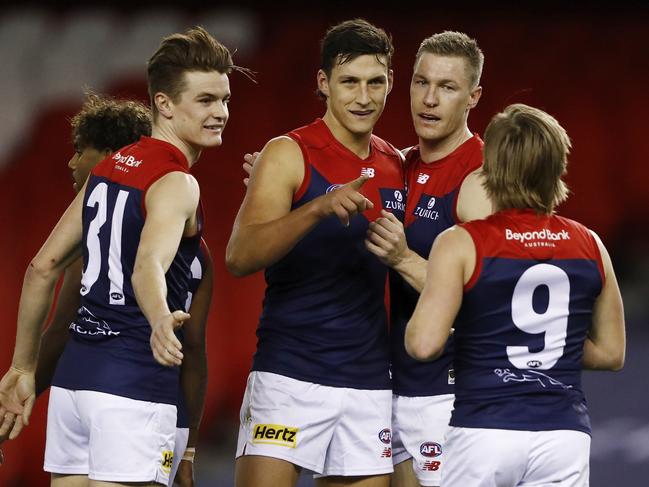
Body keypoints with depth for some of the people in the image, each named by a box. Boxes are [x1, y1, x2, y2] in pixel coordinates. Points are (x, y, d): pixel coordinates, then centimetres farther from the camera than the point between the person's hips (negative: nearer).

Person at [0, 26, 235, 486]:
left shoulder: (108, 169, 15)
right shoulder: (176, 183, -10)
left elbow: (42, 268, 17)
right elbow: (148, 265, -30)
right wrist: (160, 320, -50)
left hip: (73, 375, 8)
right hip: (134, 384, -8)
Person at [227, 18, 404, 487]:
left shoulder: (396, 166, 12)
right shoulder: (290, 154, -4)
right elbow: (239, 256, -19)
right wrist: (318, 208, -30)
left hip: (371, 384, 5)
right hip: (290, 373, -5)